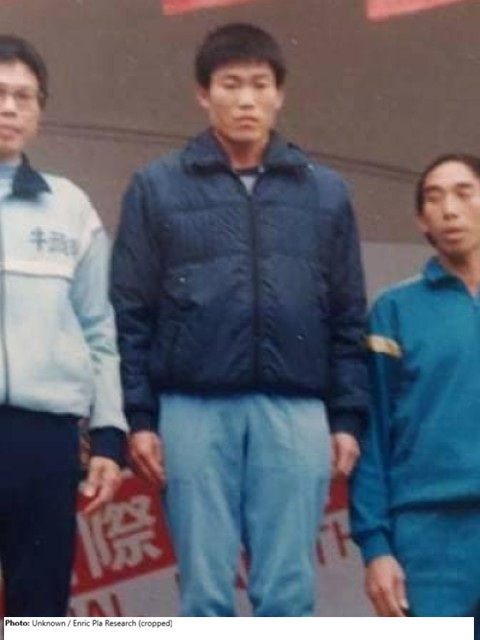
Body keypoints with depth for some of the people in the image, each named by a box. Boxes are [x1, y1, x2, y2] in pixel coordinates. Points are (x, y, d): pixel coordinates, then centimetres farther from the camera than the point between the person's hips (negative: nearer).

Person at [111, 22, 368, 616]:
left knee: (288, 592, 3)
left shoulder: (325, 192, 11)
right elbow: (130, 313, 4)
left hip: (295, 412, 1)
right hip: (195, 411, -1)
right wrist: (139, 417, -2)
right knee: (205, 590, 2)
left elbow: (348, 318, 12)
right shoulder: (156, 187, 6)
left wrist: (348, 417, 6)